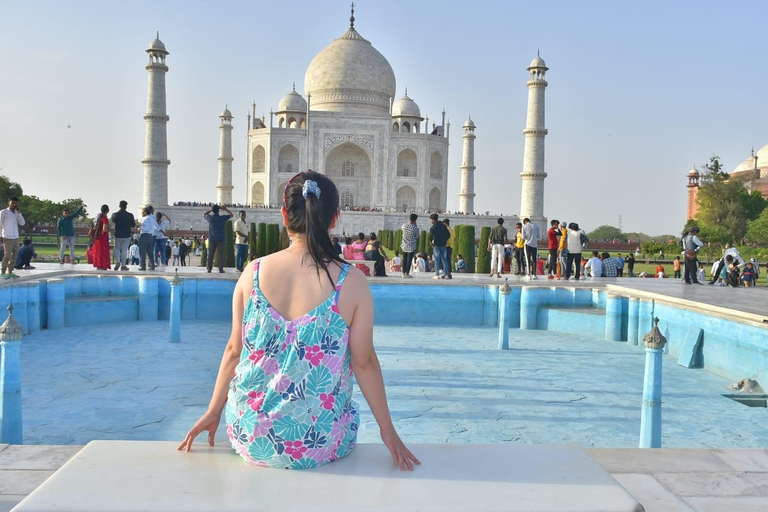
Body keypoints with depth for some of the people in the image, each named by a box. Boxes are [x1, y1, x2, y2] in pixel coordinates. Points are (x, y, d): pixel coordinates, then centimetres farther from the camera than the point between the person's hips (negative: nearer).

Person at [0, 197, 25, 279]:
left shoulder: (16, 213, 13)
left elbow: (22, 223, 4)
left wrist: (19, 212, -2)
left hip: (16, 238, 6)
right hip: (7, 238, -6)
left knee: (14, 255, 7)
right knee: (7, 256, -7)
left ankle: (10, 272, 14)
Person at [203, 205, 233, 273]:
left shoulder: (210, 218, -2)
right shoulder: (222, 218, -8)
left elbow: (204, 215, 21)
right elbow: (231, 215, 8)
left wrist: (211, 210, 23)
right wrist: (225, 209, 14)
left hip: (212, 239, 2)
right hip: (220, 239, -2)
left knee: (210, 254, 7)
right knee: (221, 255, 1)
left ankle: (209, 269, 7)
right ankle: (221, 269, -1)